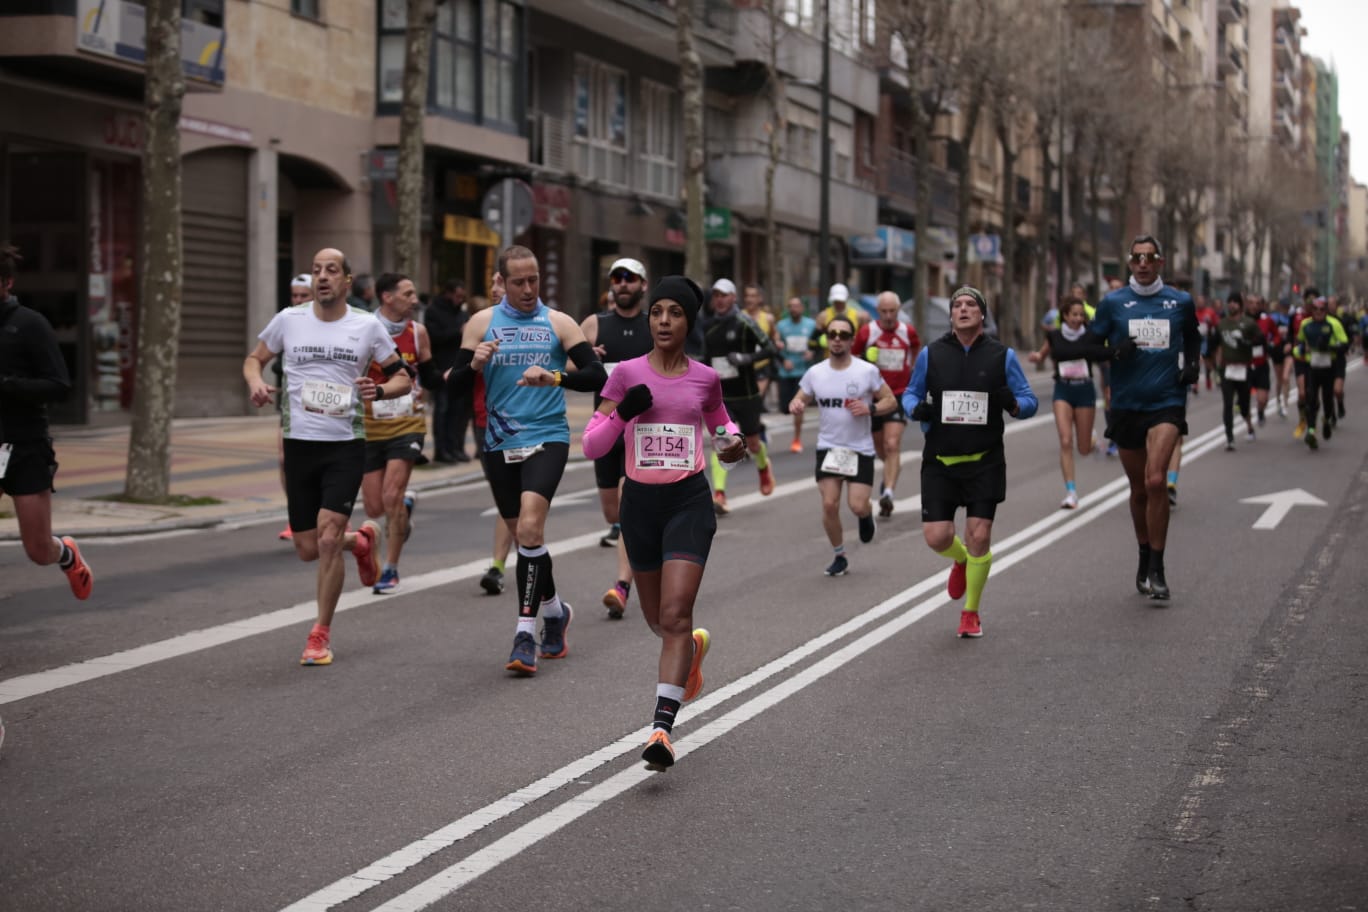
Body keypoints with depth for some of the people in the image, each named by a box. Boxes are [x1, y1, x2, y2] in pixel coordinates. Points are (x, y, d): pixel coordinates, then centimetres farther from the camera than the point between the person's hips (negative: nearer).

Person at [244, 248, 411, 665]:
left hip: (346, 446, -2)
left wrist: (379, 390, -15)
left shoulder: (367, 326, -1)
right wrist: (255, 381, -7)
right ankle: (362, 539, 41)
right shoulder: (289, 320, 2)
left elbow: (402, 377, 7)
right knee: (308, 549, 6)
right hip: (299, 444, 2)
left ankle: (321, 634, 2)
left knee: (327, 537, -15)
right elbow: (254, 358, 16)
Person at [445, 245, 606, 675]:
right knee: (523, 535, 11)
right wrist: (474, 364, -18)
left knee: (530, 528, -20)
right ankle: (554, 610, 34)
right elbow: (454, 386, 3)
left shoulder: (559, 323, 1)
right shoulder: (482, 322, 6)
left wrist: (554, 376, -22)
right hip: (499, 444, 3)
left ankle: (526, 632, -16)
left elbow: (597, 377, -5)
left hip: (547, 438, -3)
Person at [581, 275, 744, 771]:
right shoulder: (627, 373, -1)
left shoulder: (705, 377, 2)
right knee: (657, 616, 17)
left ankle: (662, 728, -18)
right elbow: (592, 445, -2)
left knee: (675, 615, -16)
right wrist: (621, 413, -19)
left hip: (689, 500, -2)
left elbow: (719, 422, 22)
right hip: (640, 501, 2)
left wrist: (733, 442, 0)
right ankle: (693, 647, 54)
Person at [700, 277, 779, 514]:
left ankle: (764, 467, 46)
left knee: (752, 443, 10)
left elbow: (770, 349, -13)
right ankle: (719, 495, -21)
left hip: (746, 395, -3)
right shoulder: (707, 327, 5)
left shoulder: (744, 323, -11)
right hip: (720, 396, 3)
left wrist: (748, 358, -28)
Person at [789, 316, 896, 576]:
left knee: (857, 506, -9)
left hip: (861, 449, -2)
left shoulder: (868, 371, -6)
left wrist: (870, 409, -19)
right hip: (828, 447, 2)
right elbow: (800, 400, 9)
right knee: (829, 504, -9)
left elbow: (891, 401, 1)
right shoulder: (815, 373, -1)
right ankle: (839, 557, 12)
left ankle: (867, 515, 30)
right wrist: (795, 405, -16)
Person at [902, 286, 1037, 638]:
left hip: (985, 462, -1)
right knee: (936, 537, -6)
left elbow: (1030, 401, 5)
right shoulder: (930, 354, 4)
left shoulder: (1003, 355, 2)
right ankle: (961, 560, 33)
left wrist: (1014, 405, -18)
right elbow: (911, 393, 14)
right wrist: (917, 409, -9)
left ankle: (971, 612, 16)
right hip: (939, 461, 1)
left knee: (979, 536, -5)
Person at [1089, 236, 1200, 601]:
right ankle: (1145, 560, 30)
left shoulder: (1180, 301, 7)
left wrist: (1194, 364, 5)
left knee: (1155, 480, -19)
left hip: (1167, 402, -2)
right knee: (1139, 488, 11)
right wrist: (1115, 350, -12)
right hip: (1126, 405, 2)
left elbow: (1192, 338, 23)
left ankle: (1156, 569, -12)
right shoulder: (1113, 302, 4)